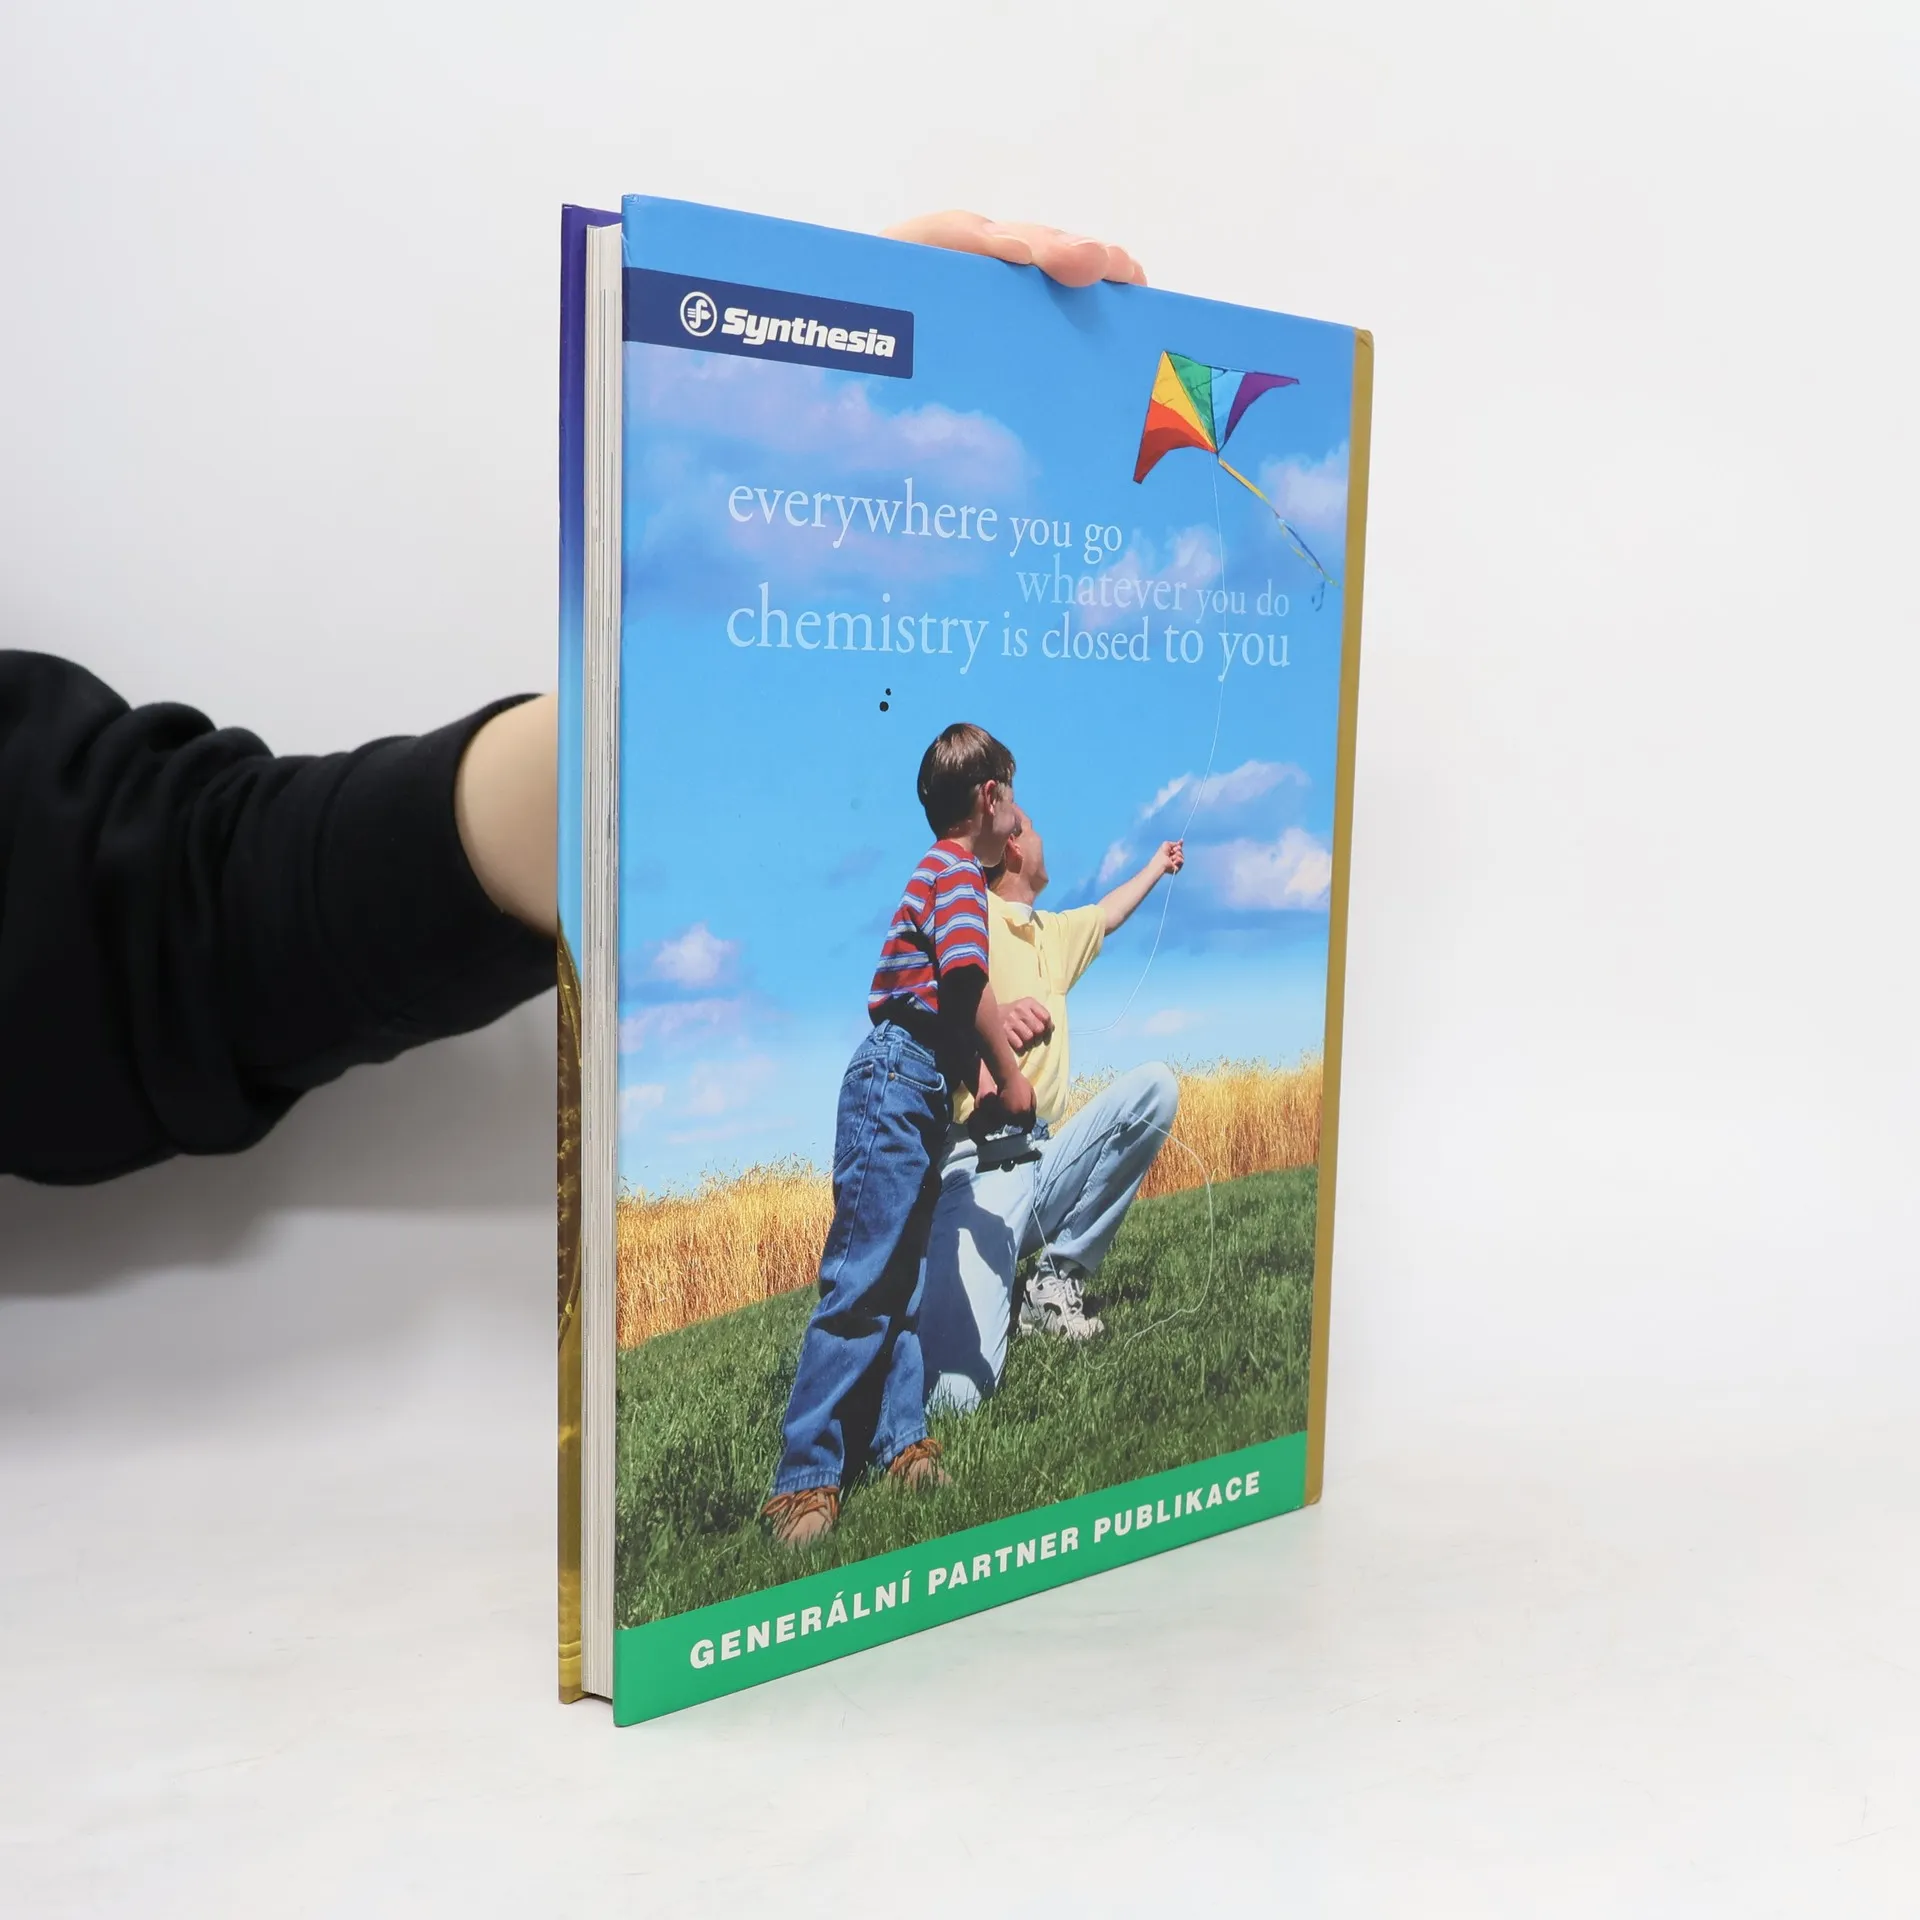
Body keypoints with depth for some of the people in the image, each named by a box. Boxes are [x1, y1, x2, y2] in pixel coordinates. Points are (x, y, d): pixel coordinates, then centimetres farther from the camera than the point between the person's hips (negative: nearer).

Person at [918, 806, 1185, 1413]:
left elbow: (1106, 915, 44)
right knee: (950, 1391, -28)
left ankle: (1058, 1279, -2)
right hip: (978, 1172, -9)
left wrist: (1157, 866, 59)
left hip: (1046, 1164, 9)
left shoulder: (1050, 933, 21)